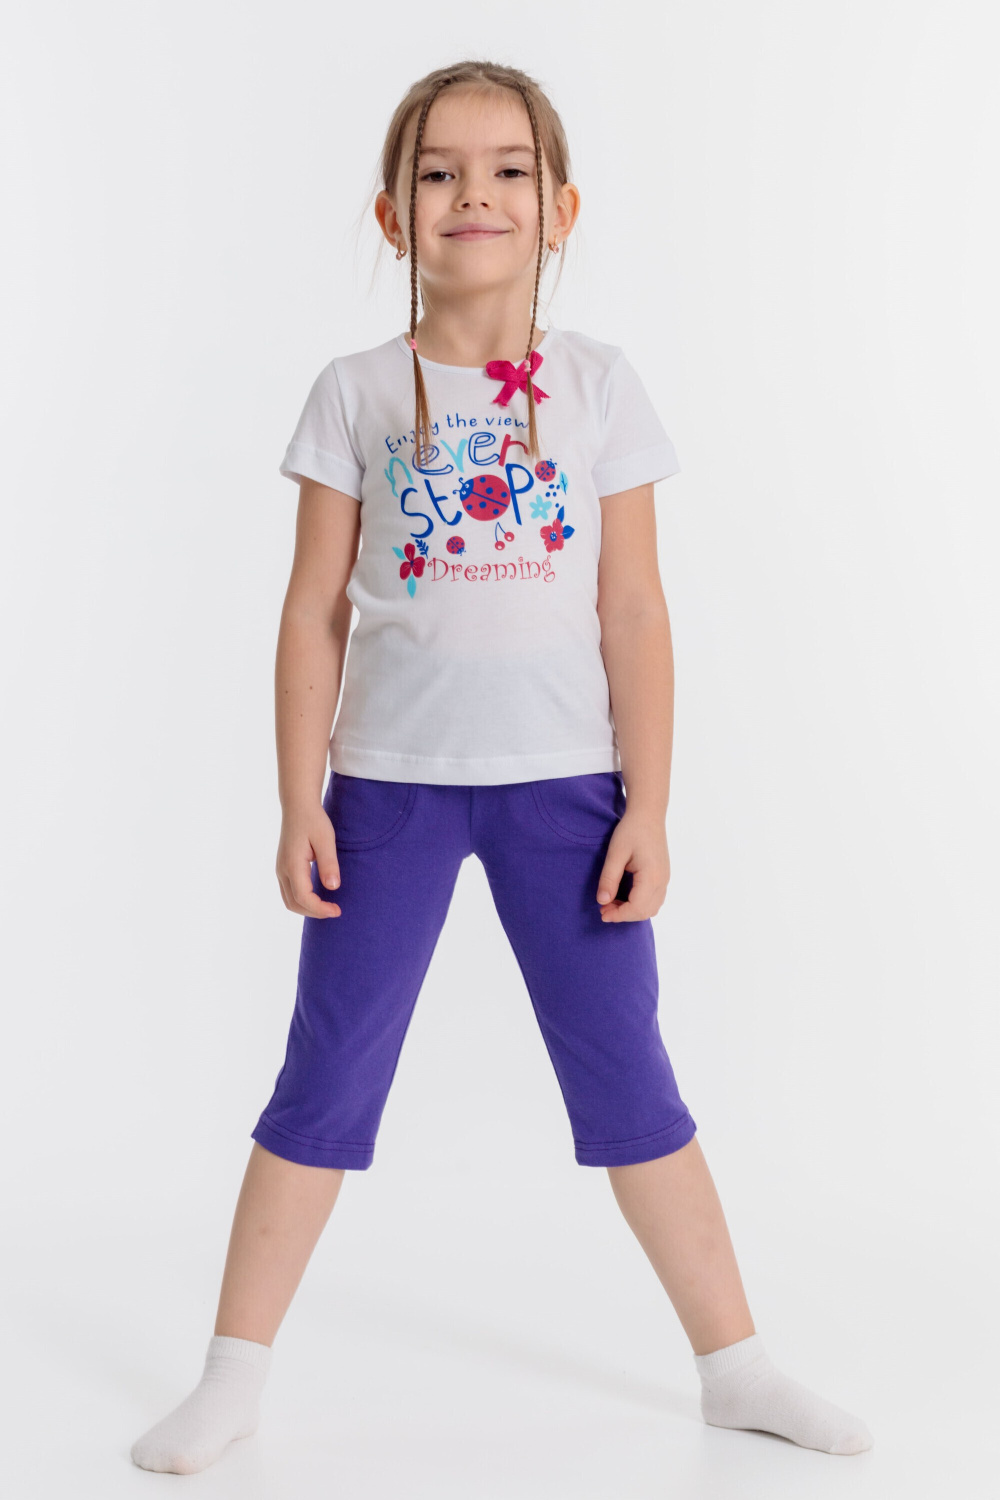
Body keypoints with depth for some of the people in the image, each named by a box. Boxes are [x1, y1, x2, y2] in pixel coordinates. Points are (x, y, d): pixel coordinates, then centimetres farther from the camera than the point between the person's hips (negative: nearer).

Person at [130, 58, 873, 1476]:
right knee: (326, 1079, 6)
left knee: (627, 1076, 7)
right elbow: (314, 611, 2)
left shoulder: (598, 382, 2)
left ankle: (734, 1360, 22)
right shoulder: (358, 393, 2)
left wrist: (647, 806, -2)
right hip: (390, 781, 0)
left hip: (565, 783, 0)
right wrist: (300, 803, -2)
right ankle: (233, 1376, 19)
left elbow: (633, 610, 1)